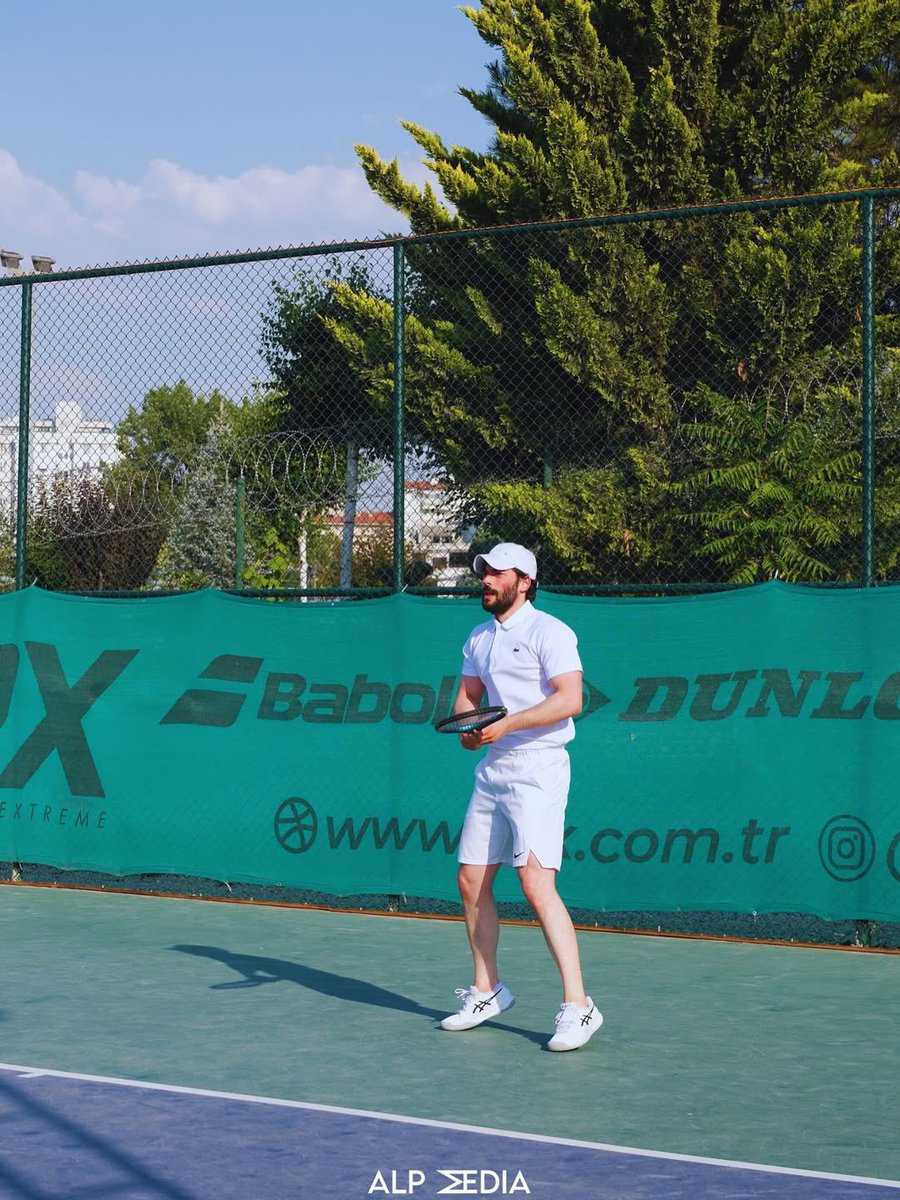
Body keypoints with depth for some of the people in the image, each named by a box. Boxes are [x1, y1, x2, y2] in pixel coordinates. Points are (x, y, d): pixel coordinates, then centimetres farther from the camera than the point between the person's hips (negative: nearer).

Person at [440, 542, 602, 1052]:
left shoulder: (549, 632, -9)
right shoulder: (479, 637, 16)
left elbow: (570, 699, -18)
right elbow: (468, 695, 23)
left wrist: (508, 724, -22)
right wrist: (468, 727, 1)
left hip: (537, 768, -9)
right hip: (492, 769, 9)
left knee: (536, 882, -19)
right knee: (471, 881, 10)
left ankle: (578, 1005, -17)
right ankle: (487, 991, 26)